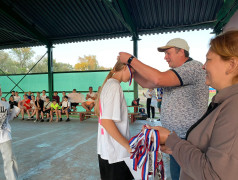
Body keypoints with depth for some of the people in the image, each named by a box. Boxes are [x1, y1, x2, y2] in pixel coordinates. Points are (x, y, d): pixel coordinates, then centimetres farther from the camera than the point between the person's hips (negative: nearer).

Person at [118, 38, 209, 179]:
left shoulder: (194, 66, -16)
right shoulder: (174, 72, 14)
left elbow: (158, 79, -30)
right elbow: (146, 83, 13)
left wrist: (131, 59, -21)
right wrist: (129, 66, 3)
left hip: (189, 140, -8)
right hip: (175, 137, 8)